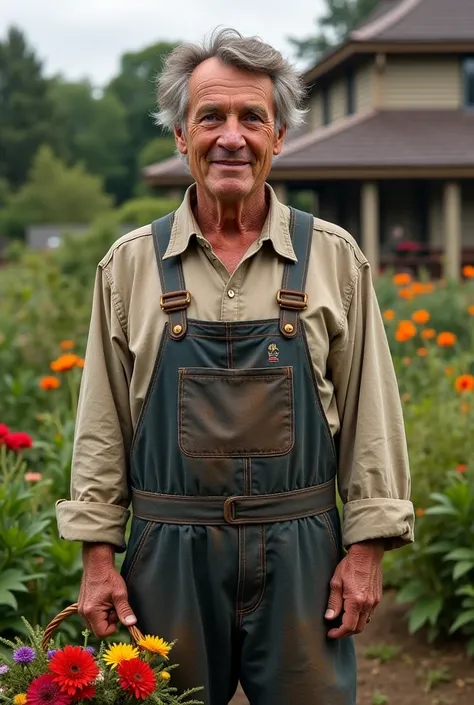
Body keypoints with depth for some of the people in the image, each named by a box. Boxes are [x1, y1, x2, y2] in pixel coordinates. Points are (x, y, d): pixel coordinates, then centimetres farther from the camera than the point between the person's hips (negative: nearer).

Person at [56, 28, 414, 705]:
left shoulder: (335, 258, 3)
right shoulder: (129, 265, 3)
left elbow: (369, 413, 3)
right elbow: (103, 422, 5)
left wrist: (367, 548, -2)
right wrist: (98, 554, 1)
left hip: (300, 551, 0)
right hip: (169, 550, 1)